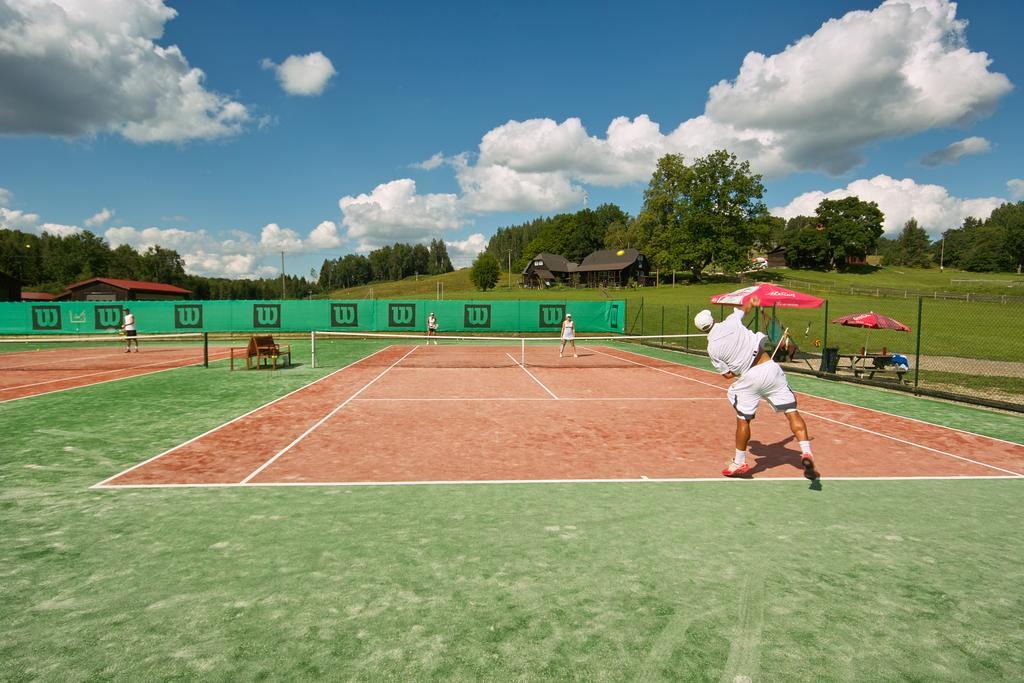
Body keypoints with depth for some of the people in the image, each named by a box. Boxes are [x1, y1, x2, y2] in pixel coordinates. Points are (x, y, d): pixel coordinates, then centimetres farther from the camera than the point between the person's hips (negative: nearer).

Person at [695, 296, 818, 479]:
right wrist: (751, 303, 45)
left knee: (743, 420, 14)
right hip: (770, 368, 2)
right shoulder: (732, 321, 1)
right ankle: (806, 454, -10)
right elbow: (743, 309, 25)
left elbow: (728, 374, 2)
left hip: (749, 378, -1)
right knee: (792, 413, 2)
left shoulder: (712, 348, -3)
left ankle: (740, 463, 25)